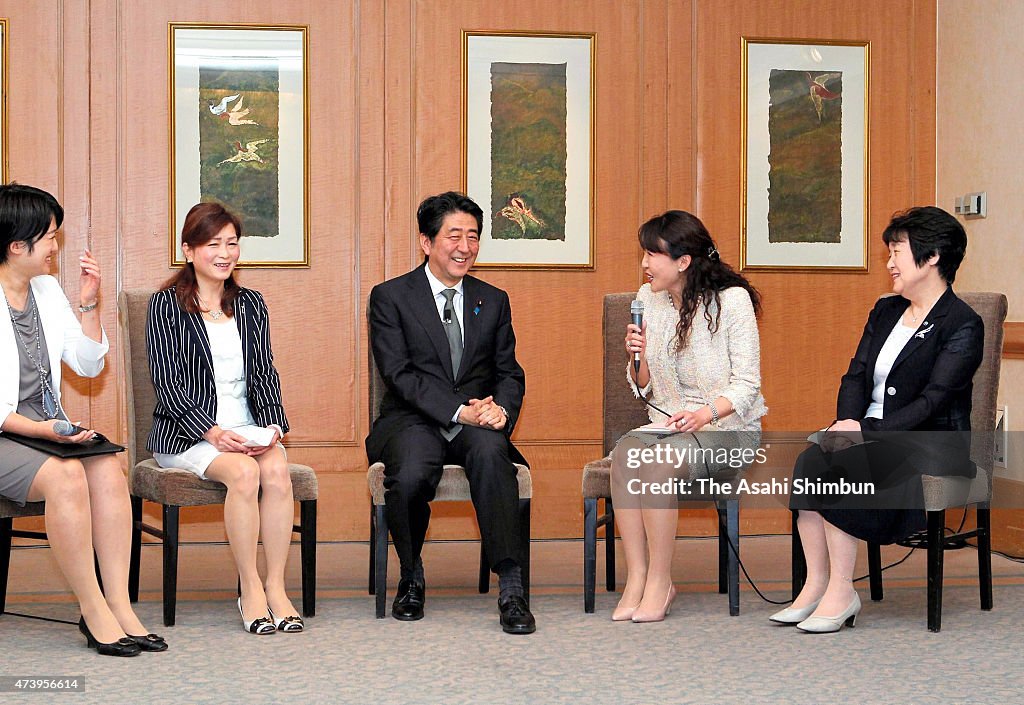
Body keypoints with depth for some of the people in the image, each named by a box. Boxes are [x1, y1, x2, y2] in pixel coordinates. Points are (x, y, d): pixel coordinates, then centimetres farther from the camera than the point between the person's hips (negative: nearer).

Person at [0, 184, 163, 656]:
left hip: (48, 428, 7)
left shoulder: (46, 289, 13)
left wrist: (88, 303, 5)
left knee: (108, 470, -22)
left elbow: (88, 364, 18)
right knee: (66, 476, -32)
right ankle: (93, 609, -22)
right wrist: (40, 429, -25)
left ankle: (118, 604, -23)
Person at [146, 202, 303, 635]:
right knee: (244, 472, -32)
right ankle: (250, 589, -23)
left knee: (277, 469, -29)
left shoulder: (250, 304, 16)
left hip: (247, 427, 4)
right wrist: (212, 432, -18)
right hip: (186, 433, -4)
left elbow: (264, 373, 11)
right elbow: (166, 382, -6)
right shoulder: (167, 304, 1)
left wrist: (273, 425, -8)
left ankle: (276, 587, -26)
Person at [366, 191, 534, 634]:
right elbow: (399, 374, -8)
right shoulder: (390, 297, 3)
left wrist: (500, 409, -12)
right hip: (412, 422, -2)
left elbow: (510, 373, 13)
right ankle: (411, 579, -4)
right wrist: (459, 410, -20)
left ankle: (511, 589, -35)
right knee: (410, 475, -35)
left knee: (490, 450, -34)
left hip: (477, 423, 2)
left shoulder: (493, 301, 16)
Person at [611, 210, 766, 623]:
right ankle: (637, 578, -28)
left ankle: (659, 583, -25)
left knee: (659, 461, -34)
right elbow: (644, 388, 13)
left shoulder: (732, 299, -7)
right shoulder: (648, 299, 9)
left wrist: (706, 413, -28)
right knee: (625, 452, -29)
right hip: (667, 424, 5)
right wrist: (639, 356, -9)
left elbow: (746, 383, -10)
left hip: (728, 429, -5)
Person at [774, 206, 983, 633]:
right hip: (873, 437, 6)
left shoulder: (963, 326, -6)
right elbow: (856, 376, 10)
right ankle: (816, 585, -25)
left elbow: (931, 402, -16)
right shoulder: (885, 311, 18)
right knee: (810, 461, -25)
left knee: (834, 465, -30)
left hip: (929, 447, -6)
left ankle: (841, 592, -24)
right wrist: (847, 421, -11)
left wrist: (865, 432, -23)